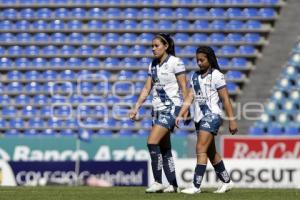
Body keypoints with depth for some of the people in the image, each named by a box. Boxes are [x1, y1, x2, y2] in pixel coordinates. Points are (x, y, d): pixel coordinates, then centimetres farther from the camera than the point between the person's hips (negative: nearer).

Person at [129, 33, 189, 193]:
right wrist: (136, 108, 10)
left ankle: (158, 182, -14)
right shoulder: (153, 65, 12)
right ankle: (173, 185, 11)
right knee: (164, 148, 7)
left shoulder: (175, 62, -9)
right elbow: (147, 88, 16)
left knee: (152, 142, -18)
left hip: (171, 107, -8)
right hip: (157, 108, 8)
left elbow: (184, 87, -10)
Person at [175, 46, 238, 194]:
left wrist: (232, 120, -11)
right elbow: (190, 97, 9)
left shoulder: (216, 75, -8)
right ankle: (226, 182, 26)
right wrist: (180, 115, -2)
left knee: (201, 149, -16)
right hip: (199, 117, 8)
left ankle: (196, 186, -19)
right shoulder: (195, 76, 12)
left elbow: (225, 99, -9)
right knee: (211, 152, 14)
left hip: (212, 116, -8)